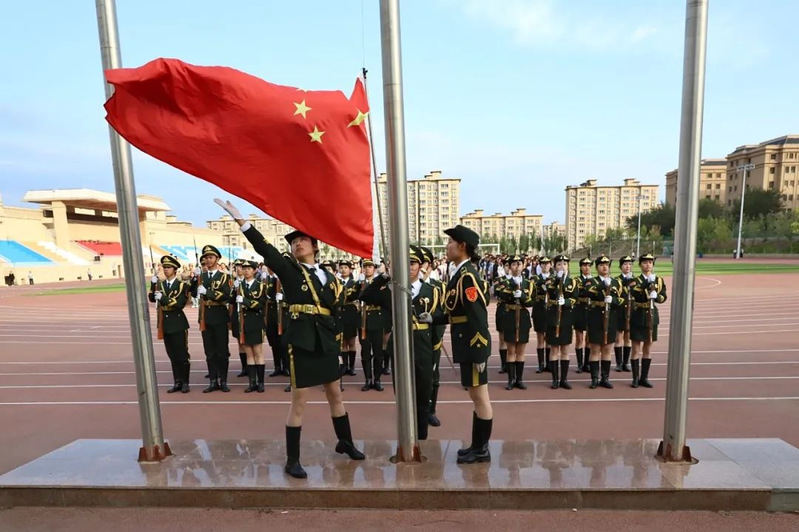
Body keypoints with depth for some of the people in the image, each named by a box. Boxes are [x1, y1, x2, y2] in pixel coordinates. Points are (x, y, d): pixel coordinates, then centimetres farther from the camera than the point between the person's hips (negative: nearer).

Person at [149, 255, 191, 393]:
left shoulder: (182, 285, -6)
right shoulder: (160, 284, 11)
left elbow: (180, 304, -16)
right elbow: (152, 299, 1)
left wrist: (163, 298, -22)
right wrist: (153, 285, -10)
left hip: (178, 323, -5)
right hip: (165, 324, 5)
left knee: (182, 354, 0)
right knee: (172, 355, 11)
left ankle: (185, 382, 11)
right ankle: (177, 382, 19)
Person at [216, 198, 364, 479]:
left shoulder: (328, 276, 9)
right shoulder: (288, 269, -2)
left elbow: (335, 308, 11)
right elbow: (264, 248, -15)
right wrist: (241, 219, -22)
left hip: (326, 342, 5)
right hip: (302, 342, -4)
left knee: (335, 395, 17)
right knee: (299, 402, 3)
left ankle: (345, 443, 37)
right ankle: (292, 460, 20)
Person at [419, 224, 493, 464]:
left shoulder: (467, 276, -19)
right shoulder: (459, 274, 10)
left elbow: (478, 316, -22)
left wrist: (478, 352, -21)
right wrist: (433, 319, 10)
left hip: (473, 344, -10)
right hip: (466, 343, 10)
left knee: (479, 396, 5)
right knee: (476, 396, 18)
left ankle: (481, 450, 21)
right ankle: (478, 445, 32)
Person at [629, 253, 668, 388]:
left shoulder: (659, 280, 8)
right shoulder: (635, 281, -5)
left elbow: (663, 298, 1)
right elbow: (638, 296, -21)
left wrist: (654, 296, -19)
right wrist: (649, 284, -25)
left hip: (652, 316, 4)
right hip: (638, 317, -4)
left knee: (648, 348, 10)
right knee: (636, 349, -1)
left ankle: (644, 377, 19)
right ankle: (635, 378, 8)